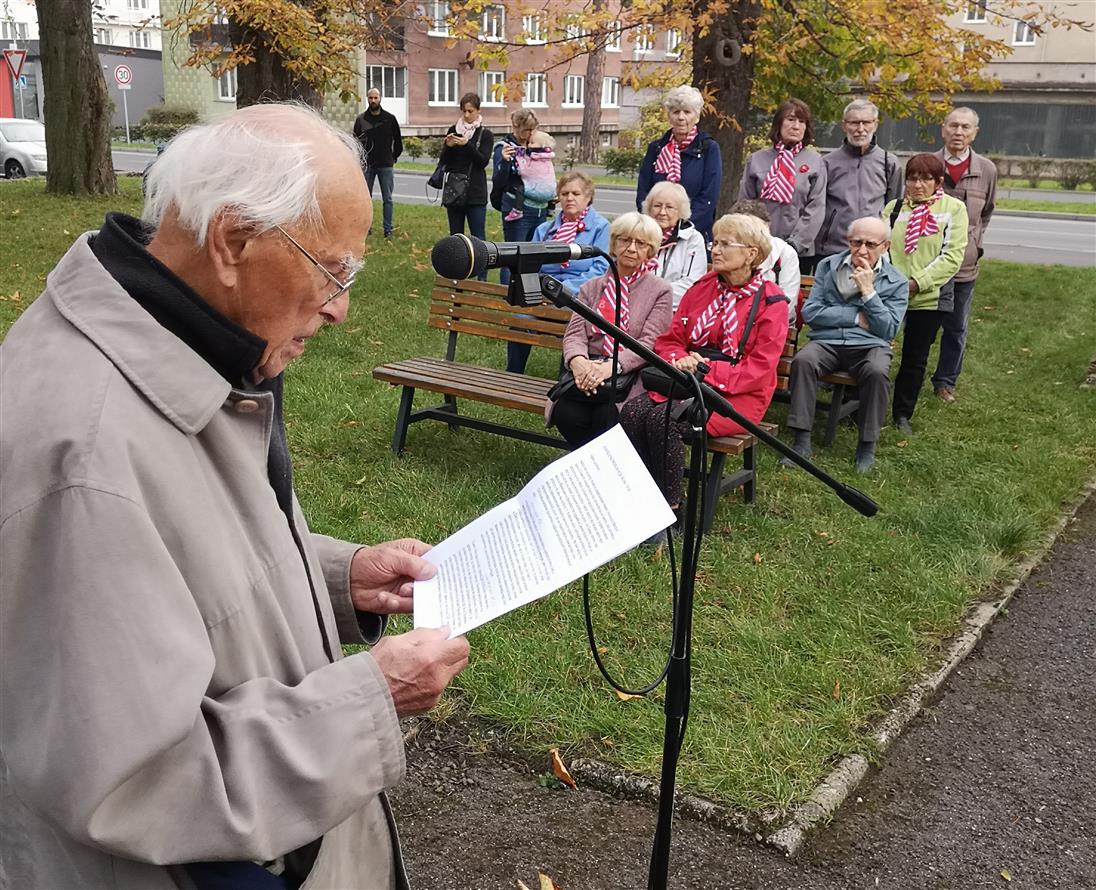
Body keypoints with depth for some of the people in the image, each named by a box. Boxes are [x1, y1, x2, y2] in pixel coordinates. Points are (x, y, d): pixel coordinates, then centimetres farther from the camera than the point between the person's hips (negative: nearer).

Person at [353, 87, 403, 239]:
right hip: (367, 165, 1)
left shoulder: (390, 118, 2)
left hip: (386, 165, -1)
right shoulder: (361, 119, 3)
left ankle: (388, 229, 4)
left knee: (387, 199, 1)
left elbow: (398, 141, 10)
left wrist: (394, 157, 7)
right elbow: (355, 141, 8)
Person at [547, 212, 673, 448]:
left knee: (606, 417, -32)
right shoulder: (591, 287, 19)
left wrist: (611, 366, -23)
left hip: (630, 376, -3)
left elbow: (649, 344, -6)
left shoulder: (660, 291, 7)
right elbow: (575, 333, 7)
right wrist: (577, 361, -18)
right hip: (588, 372, 3)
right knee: (567, 414, -27)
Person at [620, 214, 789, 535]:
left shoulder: (771, 301, -5)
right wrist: (680, 360, -12)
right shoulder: (703, 288, 12)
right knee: (632, 412, -25)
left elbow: (758, 370, -12)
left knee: (663, 419, -32)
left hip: (737, 395, -5)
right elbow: (669, 340, 12)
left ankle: (669, 509, -18)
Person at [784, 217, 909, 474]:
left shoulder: (896, 282, 7)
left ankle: (867, 445, -18)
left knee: (877, 372, -35)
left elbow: (888, 330, -2)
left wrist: (868, 291, -10)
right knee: (802, 361, -32)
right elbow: (810, 312, 0)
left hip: (869, 346, -1)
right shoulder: (827, 267, 11)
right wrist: (857, 317, -5)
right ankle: (802, 441, -26)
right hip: (826, 341, 1)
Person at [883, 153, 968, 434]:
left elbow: (952, 256, -7)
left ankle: (902, 414, 22)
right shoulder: (894, 208, 8)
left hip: (930, 297, -1)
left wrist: (917, 282, -16)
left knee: (915, 358, 8)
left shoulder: (953, 208, 1)